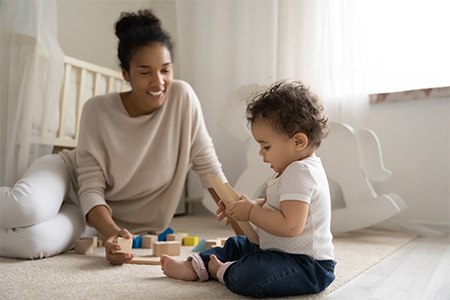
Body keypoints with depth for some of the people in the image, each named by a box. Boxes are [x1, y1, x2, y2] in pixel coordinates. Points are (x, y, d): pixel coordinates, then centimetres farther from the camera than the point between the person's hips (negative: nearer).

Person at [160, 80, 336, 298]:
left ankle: (222, 272, -4)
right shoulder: (298, 169, 11)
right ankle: (195, 266, 21)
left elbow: (291, 226, -34)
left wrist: (251, 212, -22)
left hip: (308, 264, -11)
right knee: (237, 245, 22)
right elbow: (277, 205, 23)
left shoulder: (300, 173, -24)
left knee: (251, 276, -33)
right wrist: (251, 204, 6)